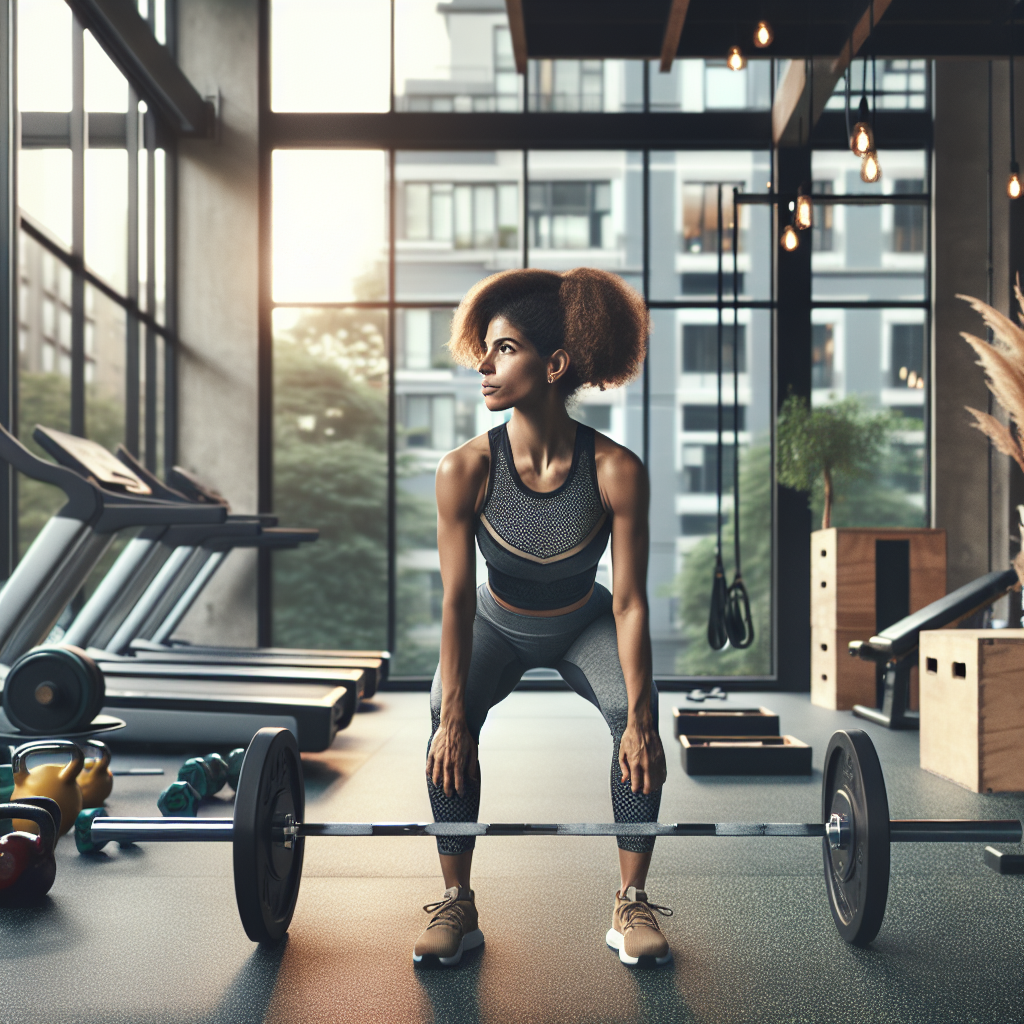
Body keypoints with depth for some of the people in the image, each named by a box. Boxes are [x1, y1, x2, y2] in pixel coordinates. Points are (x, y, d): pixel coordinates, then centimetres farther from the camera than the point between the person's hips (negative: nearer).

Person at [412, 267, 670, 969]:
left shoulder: (617, 471, -31)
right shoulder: (465, 470, -29)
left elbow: (629, 602, -25)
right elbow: (457, 599, -23)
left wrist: (640, 715, -27)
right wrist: (453, 715, -24)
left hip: (584, 625, 0)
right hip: (497, 626, 1)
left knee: (638, 720, -25)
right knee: (449, 725, -25)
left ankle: (632, 907, -9)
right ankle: (458, 906, -9)